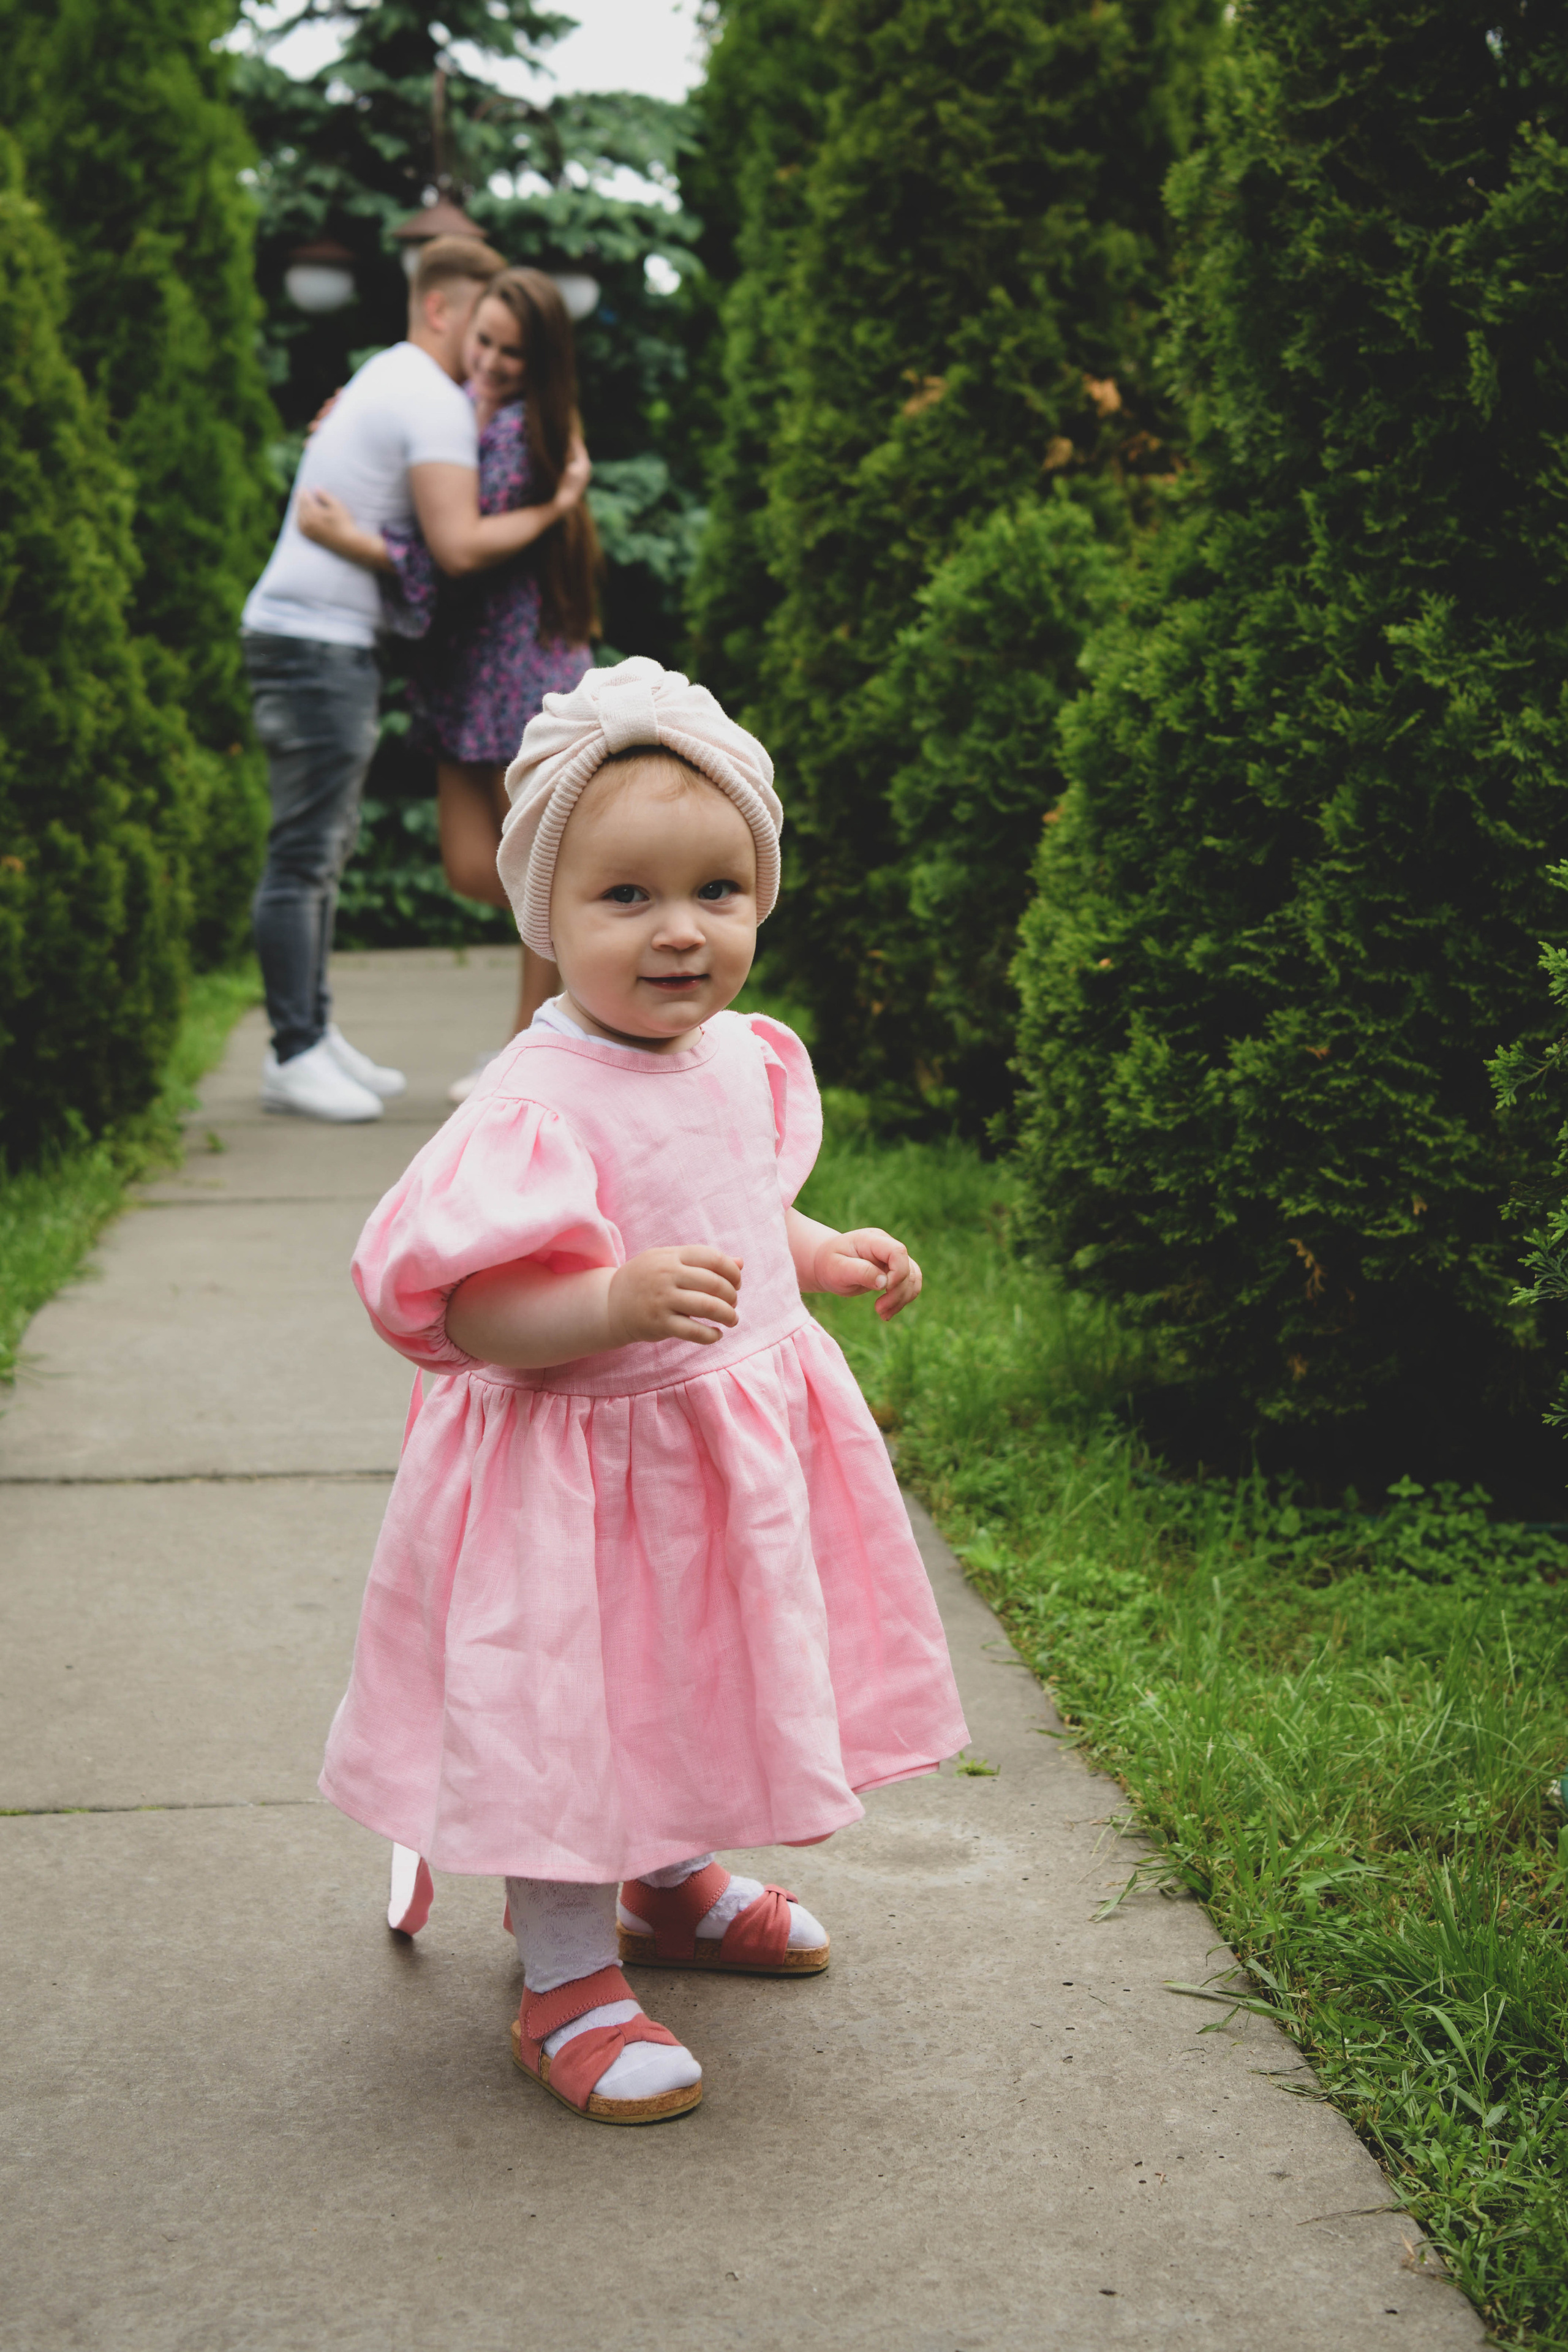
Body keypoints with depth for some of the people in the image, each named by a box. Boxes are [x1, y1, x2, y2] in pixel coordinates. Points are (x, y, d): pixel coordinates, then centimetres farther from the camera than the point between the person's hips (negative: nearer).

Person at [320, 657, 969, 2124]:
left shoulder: (742, 1060, 1)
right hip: (581, 1466, -8)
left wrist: (824, 1257, 7)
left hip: (739, 1439, 8)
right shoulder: (538, 1106, -26)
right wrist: (621, 1304, -42)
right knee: (565, 1702, 2)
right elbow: (464, 1304, -30)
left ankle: (672, 1886, 47)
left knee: (690, 1681, 24)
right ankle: (567, 1980, 20)